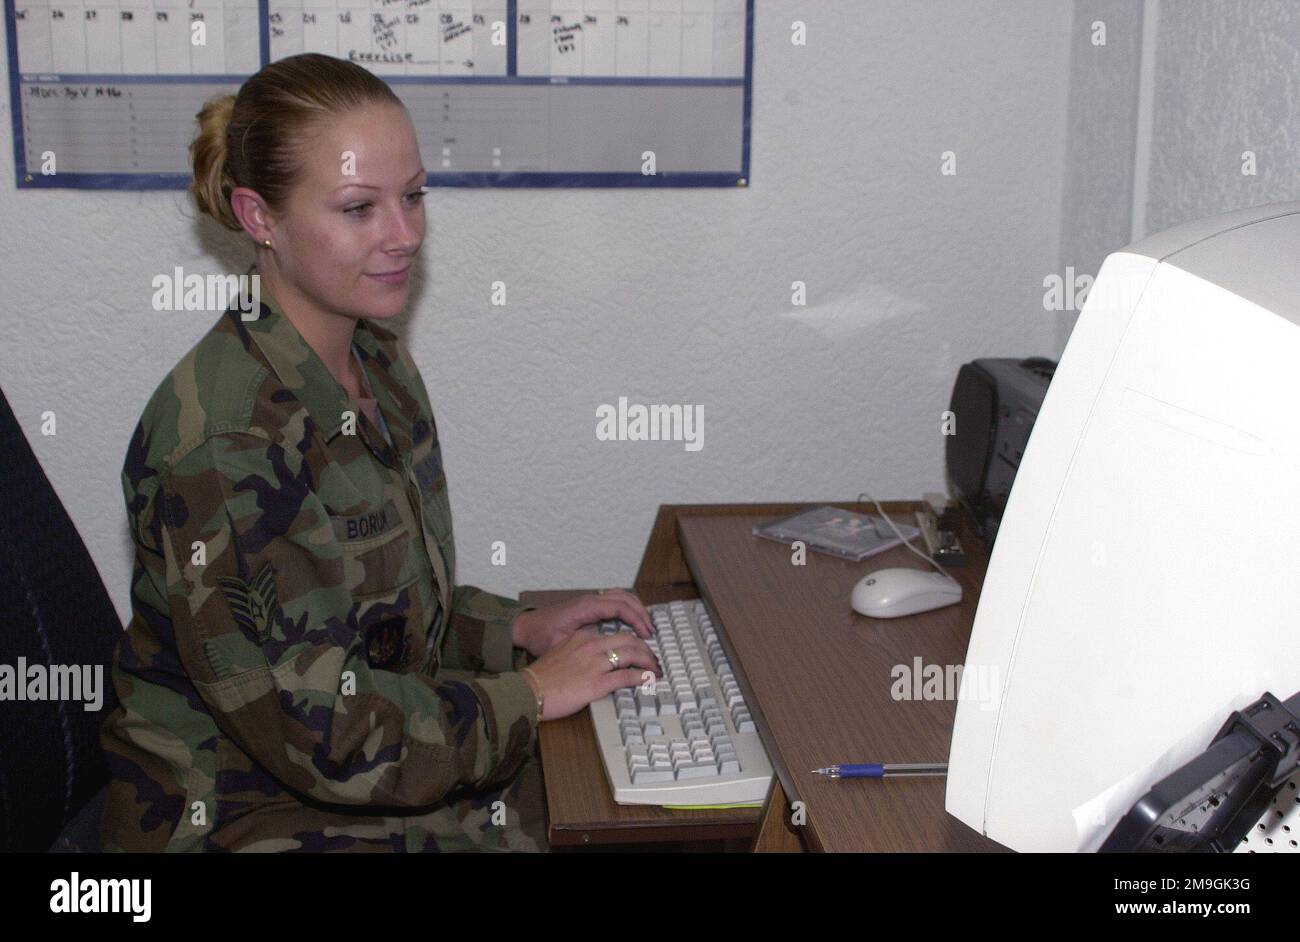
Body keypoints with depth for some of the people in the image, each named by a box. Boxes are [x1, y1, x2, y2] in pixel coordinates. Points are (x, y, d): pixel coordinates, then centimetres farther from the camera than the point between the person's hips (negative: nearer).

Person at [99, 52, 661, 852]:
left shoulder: (378, 362, 3)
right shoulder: (222, 442, -25)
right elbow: (315, 727, -24)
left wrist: (518, 629, 0)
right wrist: (528, 693, -17)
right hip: (250, 820, -8)